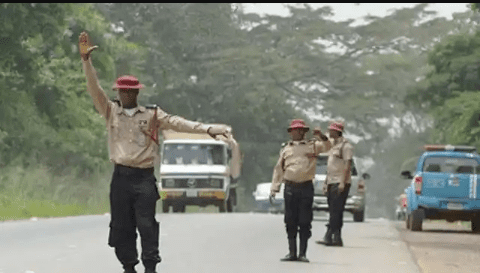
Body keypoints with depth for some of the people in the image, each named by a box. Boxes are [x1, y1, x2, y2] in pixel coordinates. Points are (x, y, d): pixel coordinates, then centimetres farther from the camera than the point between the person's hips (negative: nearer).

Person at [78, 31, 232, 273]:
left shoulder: (152, 115, 6)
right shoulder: (111, 112, 11)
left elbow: (177, 123, -2)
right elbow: (94, 89, 5)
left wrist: (206, 129, -14)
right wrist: (86, 59, -5)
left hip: (144, 177, -2)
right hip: (121, 177, 2)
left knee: (147, 224, -7)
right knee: (121, 225, 4)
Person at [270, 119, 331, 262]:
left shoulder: (312, 145, 11)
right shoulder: (286, 149, 15)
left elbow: (326, 147, -3)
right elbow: (278, 169, 16)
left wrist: (321, 136, -22)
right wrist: (274, 188, 9)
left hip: (306, 187, -1)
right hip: (290, 187, 1)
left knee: (305, 222, -2)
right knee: (290, 222, 2)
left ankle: (302, 253, 4)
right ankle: (292, 252, 8)